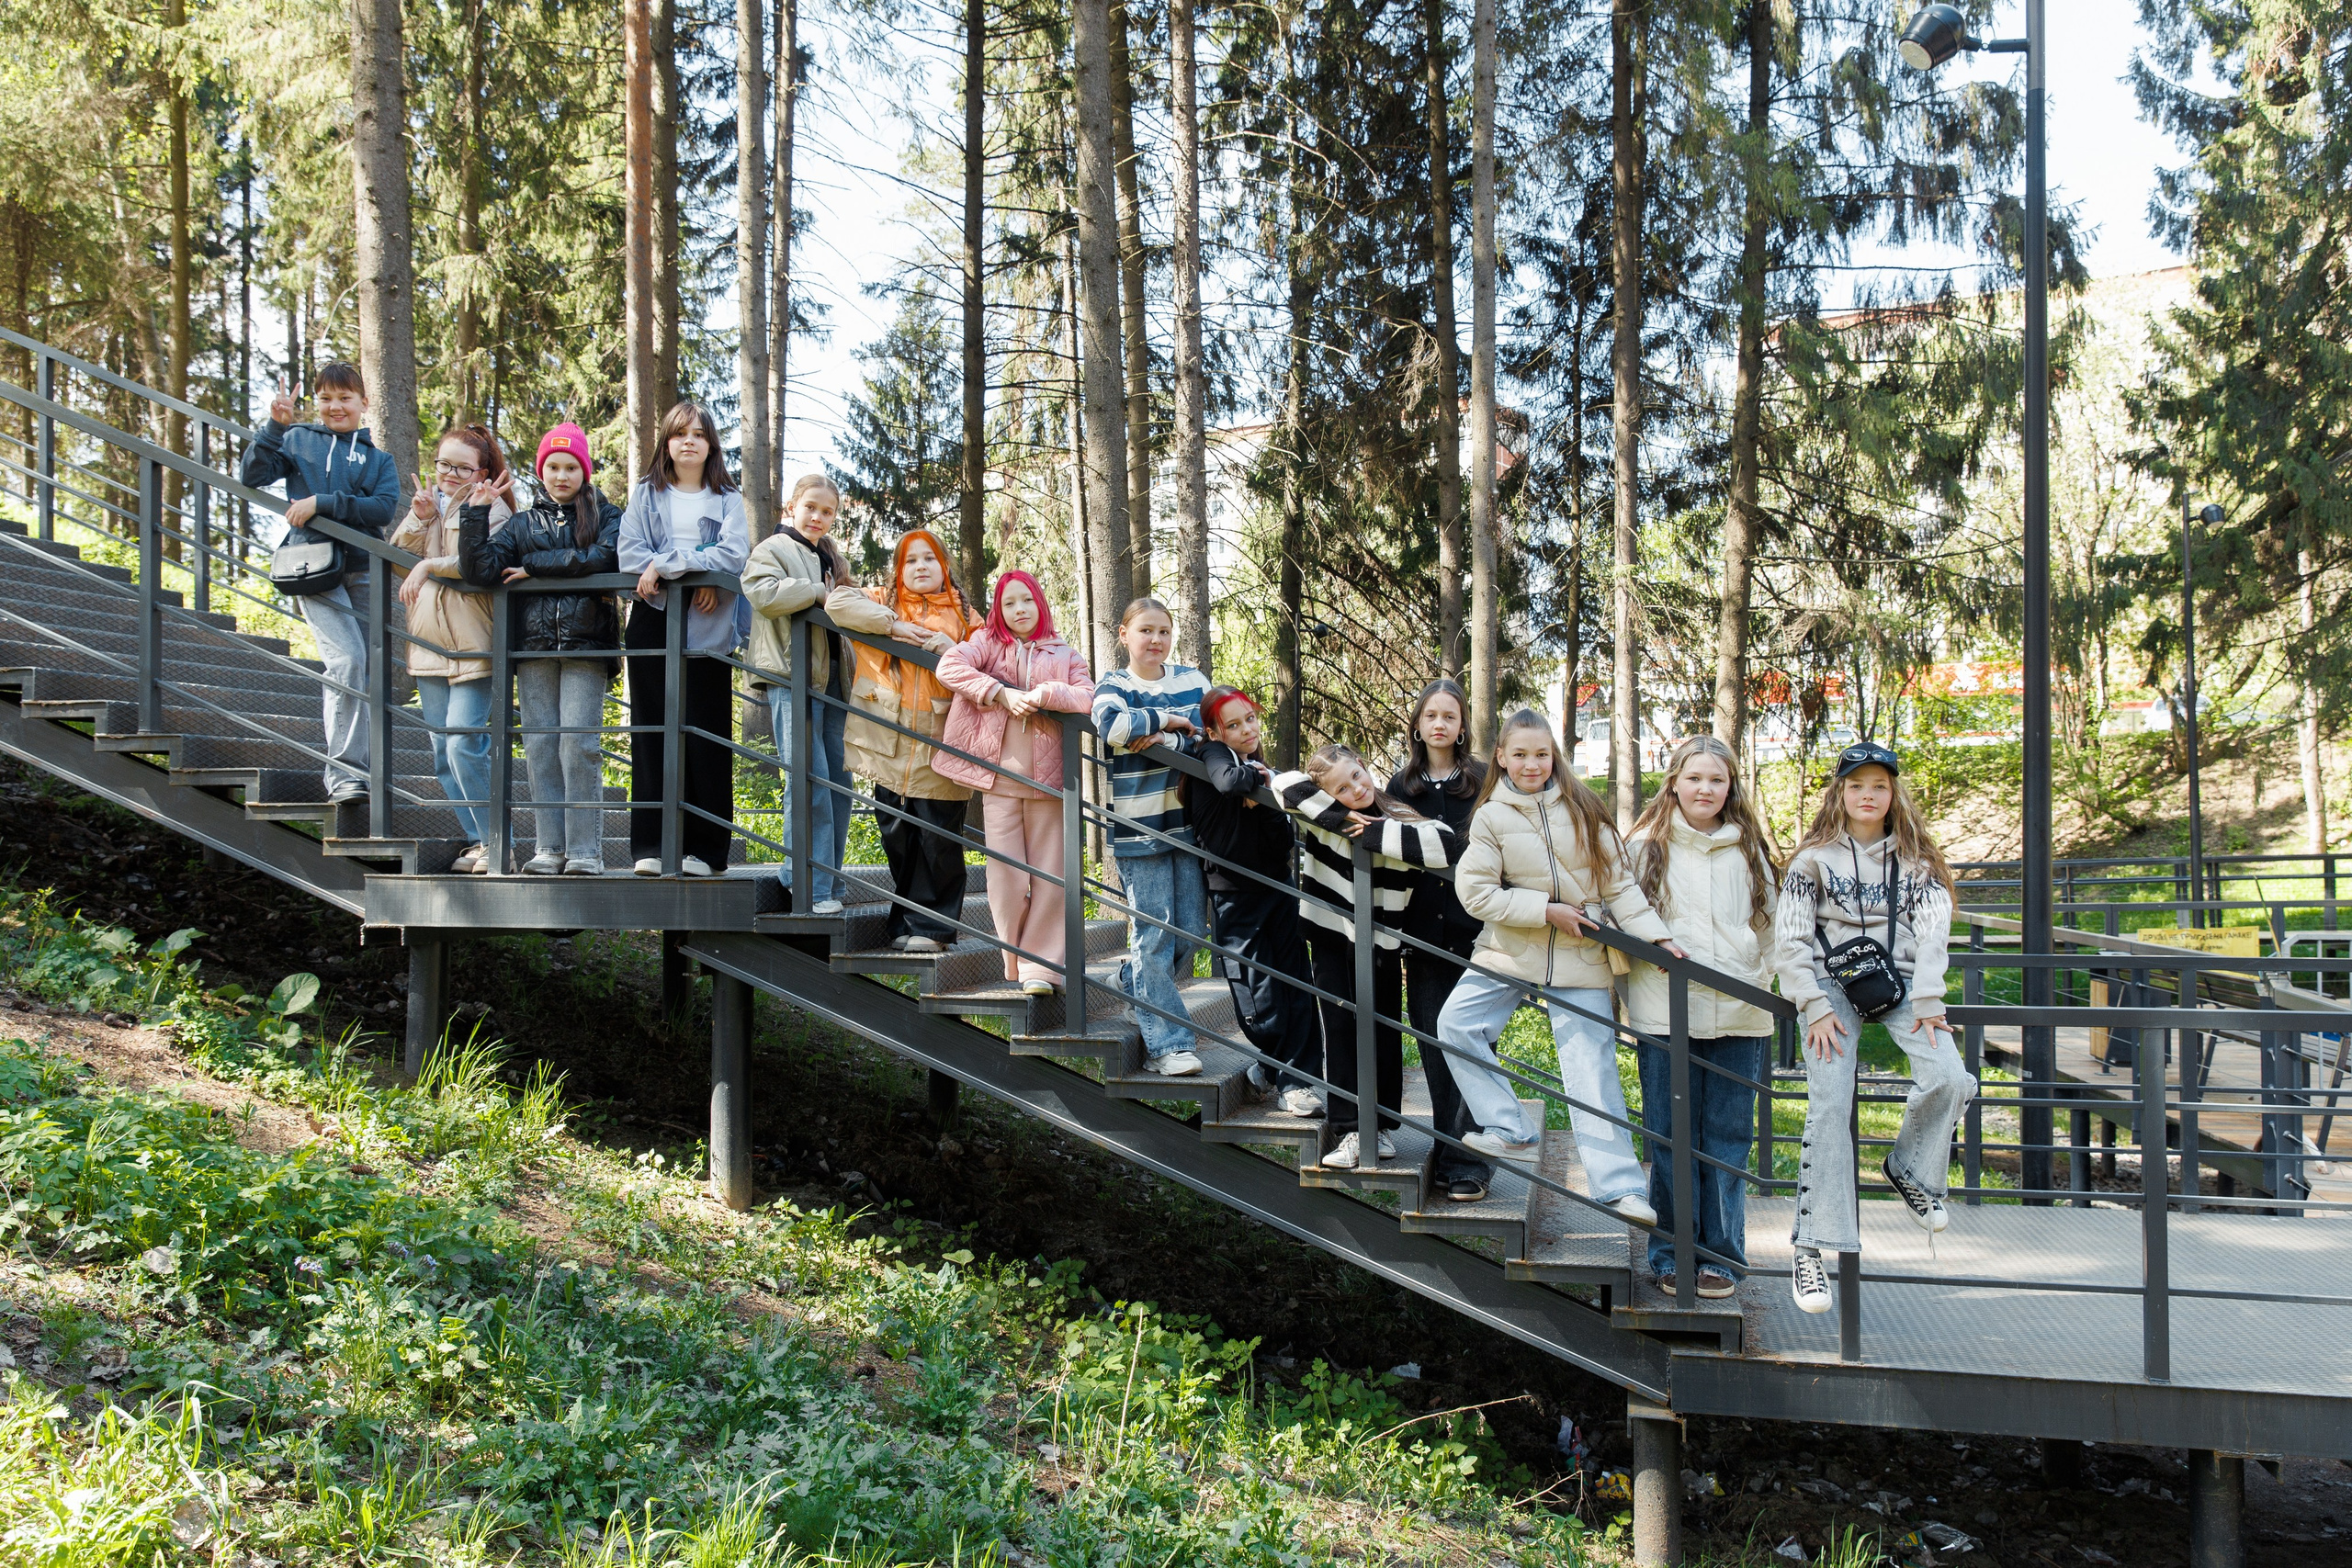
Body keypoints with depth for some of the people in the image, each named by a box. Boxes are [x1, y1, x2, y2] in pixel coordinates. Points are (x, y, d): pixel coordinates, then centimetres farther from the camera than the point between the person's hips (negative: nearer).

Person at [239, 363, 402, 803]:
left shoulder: (379, 459, 15)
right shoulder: (299, 440, 13)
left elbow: (385, 508, -2)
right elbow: (251, 476, 3)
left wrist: (322, 503, -12)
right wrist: (276, 427, -7)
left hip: (364, 571, 3)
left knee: (361, 675, 4)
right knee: (347, 661, -20)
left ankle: (348, 773, 15)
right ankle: (345, 772, -20)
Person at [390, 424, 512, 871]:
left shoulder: (490, 507, -4)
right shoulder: (429, 502, 18)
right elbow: (397, 555, 10)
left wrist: (429, 566, -15)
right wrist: (419, 519, -5)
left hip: (472, 643, -8)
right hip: (429, 644, 8)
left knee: (464, 743, -16)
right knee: (443, 751, 7)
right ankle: (476, 841, 13)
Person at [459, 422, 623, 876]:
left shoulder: (605, 516, 9)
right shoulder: (523, 523, 17)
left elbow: (602, 558, -12)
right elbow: (481, 570, 4)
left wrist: (533, 565, -6)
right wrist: (475, 514, -6)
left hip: (586, 644, -3)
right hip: (535, 646, 3)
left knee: (578, 743, -11)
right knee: (540, 745, 0)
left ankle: (585, 850, -8)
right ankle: (549, 848, 4)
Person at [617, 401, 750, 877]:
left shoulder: (727, 499, 12)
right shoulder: (645, 494, 14)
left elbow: (733, 554, -5)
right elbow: (630, 553, -1)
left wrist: (667, 565, -11)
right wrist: (696, 576, -10)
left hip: (707, 629, -1)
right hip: (653, 623, 1)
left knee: (706, 735, -3)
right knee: (652, 732, -1)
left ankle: (703, 849, 0)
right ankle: (651, 847, 1)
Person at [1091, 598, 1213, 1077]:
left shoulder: (1192, 680, 10)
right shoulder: (1113, 684, -2)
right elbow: (1113, 726, -24)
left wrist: (1162, 740, -16)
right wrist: (1170, 720, -12)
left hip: (1188, 820, 4)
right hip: (1139, 826, -4)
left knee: (1192, 931, 6)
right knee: (1156, 933, -6)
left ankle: (1133, 982, 34)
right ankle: (1167, 1044, -2)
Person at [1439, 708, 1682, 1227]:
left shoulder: (1581, 809, -1)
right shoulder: (1491, 817, -3)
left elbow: (1617, 882, 1)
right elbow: (1476, 892, -10)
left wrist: (1656, 934, -10)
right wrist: (1547, 910, -15)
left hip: (1578, 957, -1)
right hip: (1510, 950, 1)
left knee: (1592, 1065, -4)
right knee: (1456, 1023, -12)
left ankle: (1620, 1185, -4)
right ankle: (1511, 1133, -1)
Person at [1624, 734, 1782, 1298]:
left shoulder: (1751, 851, 10)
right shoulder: (1644, 848, 5)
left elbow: (1770, 926, 18)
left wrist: (1757, 981, 9)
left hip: (1738, 1018, 1)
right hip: (1665, 1014, -1)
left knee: (1728, 1140, 4)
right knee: (1670, 1140, 2)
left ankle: (1722, 1255, 13)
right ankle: (1671, 1254, 12)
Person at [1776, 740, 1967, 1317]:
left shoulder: (1915, 859, 10)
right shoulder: (1814, 857, 4)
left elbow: (1932, 930, 2)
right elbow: (1791, 938, 0)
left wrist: (1926, 1000, -11)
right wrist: (1815, 1007, -10)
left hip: (1899, 981, 2)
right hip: (1833, 984, -2)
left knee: (1949, 1078, -22)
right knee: (1829, 1106, -14)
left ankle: (1909, 1168, 9)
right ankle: (1812, 1247, -12)